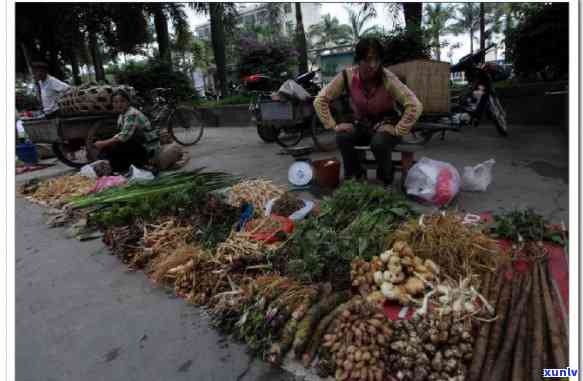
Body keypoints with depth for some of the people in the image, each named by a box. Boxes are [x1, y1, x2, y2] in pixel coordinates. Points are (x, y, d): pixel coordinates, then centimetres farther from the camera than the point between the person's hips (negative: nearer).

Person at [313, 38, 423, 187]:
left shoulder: (387, 78, -24)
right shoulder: (347, 76, -17)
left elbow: (415, 106, -28)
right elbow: (320, 100, -13)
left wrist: (397, 130, -26)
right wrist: (334, 125, -18)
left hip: (384, 127, -2)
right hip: (361, 126, 3)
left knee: (379, 143, -35)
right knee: (342, 138, -27)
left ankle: (386, 181, -3)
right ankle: (355, 177, -2)